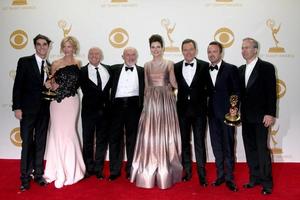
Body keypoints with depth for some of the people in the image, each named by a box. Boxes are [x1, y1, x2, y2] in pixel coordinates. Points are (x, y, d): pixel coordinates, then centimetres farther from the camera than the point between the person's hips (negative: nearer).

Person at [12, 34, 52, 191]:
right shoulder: (24, 62, -1)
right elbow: (18, 86, -6)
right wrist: (17, 107, -11)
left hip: (44, 111, 4)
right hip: (28, 109, -3)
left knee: (40, 144, 10)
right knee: (27, 143, 2)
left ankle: (38, 174, 22)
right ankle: (25, 177, 13)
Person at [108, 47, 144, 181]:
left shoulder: (142, 71, 9)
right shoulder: (114, 69, 12)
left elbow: (145, 90, 6)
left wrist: (143, 108, -4)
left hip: (133, 106, 0)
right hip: (117, 105, 1)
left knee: (132, 139, 7)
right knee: (115, 138, 4)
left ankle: (131, 170, 19)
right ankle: (114, 170, 15)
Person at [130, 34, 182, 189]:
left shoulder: (169, 64, 3)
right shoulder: (147, 65, 11)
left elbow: (174, 83, 1)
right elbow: (146, 86, 13)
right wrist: (145, 102, 10)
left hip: (166, 101, -2)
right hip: (151, 102, 2)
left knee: (165, 134, 2)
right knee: (149, 135, 2)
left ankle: (165, 173, 14)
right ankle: (148, 173, 15)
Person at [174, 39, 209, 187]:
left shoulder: (204, 66, -1)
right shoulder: (176, 67, 4)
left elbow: (208, 86, -1)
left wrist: (204, 103, -8)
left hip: (199, 110, -2)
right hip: (182, 110, 2)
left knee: (199, 142, 4)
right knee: (185, 142, 12)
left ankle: (202, 174, 16)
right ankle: (187, 171, 26)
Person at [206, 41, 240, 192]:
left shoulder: (231, 69, -3)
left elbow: (237, 91, -4)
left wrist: (234, 110, -12)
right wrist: (206, 110, 1)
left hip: (227, 112, -4)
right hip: (212, 113, 4)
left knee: (228, 145, 3)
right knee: (216, 145, 11)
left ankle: (229, 177, 15)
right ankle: (220, 175, 24)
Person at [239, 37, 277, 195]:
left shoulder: (267, 67, -5)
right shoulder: (241, 69, 12)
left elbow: (271, 92, -9)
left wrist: (270, 114, -14)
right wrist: (238, 111, 7)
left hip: (261, 116, -5)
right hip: (246, 117, 6)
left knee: (262, 149, -2)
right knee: (250, 149, 11)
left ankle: (266, 182, 11)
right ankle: (254, 178, 24)